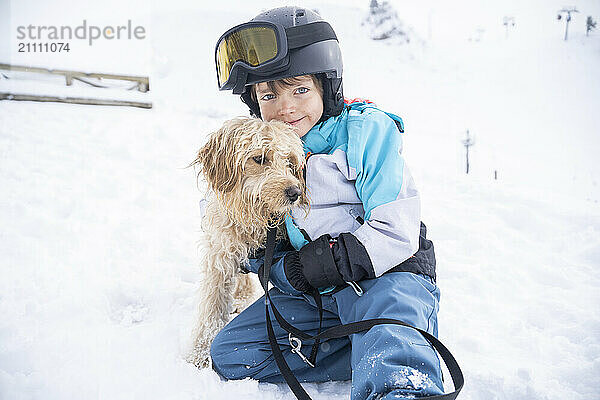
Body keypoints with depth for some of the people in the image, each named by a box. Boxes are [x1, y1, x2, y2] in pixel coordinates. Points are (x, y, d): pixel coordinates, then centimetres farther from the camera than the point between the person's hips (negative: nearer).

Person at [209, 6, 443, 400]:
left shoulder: (366, 129, -8)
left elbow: (398, 233, -14)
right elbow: (261, 255, 14)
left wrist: (326, 260, -18)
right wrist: (289, 270, -8)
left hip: (385, 276, -7)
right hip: (312, 293, 8)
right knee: (228, 352, -8)